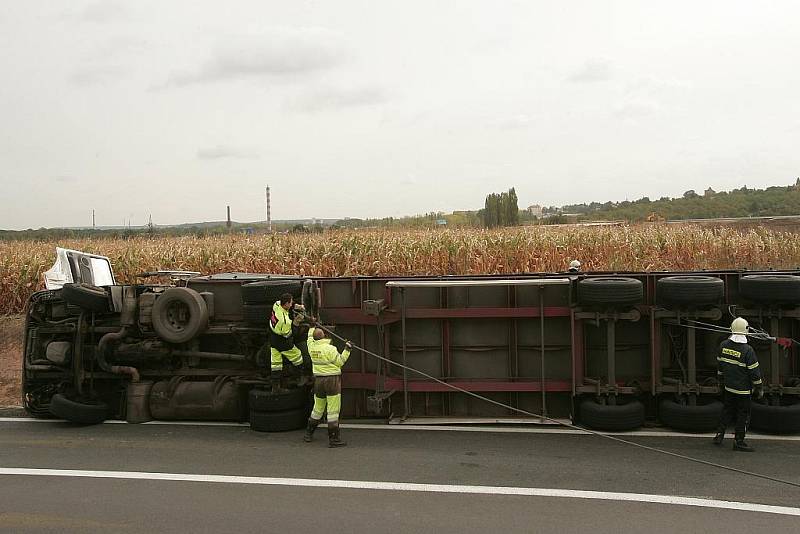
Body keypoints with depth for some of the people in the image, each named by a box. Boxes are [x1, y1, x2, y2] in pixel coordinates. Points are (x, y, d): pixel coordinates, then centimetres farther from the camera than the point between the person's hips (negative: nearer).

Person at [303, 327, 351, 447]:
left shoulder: (312, 347, 2)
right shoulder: (330, 349, -17)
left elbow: (310, 337, 24)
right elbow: (340, 362, -7)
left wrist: (312, 327, 38)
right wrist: (347, 350, -1)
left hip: (318, 380, 7)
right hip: (332, 380, -7)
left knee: (318, 409, 20)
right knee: (333, 410, -2)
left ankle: (308, 434, 29)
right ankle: (333, 439, -1)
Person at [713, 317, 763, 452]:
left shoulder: (723, 345, -3)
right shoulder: (747, 350, -20)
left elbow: (719, 364, 10)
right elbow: (754, 371, -14)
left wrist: (722, 379, 26)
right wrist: (759, 387, -2)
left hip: (728, 387, 6)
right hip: (743, 389, -6)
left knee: (728, 410, 21)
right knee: (743, 414, 6)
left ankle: (719, 435, 22)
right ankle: (739, 441, 12)